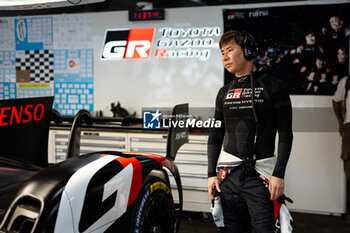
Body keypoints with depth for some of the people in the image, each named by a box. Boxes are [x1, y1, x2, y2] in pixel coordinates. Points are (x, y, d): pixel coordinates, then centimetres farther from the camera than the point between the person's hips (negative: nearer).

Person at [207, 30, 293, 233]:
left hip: (260, 175, -4)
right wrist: (211, 173, 8)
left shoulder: (272, 87, -1)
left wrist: (278, 174, -12)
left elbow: (286, 134, -5)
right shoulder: (224, 92, 14)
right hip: (229, 174, 5)